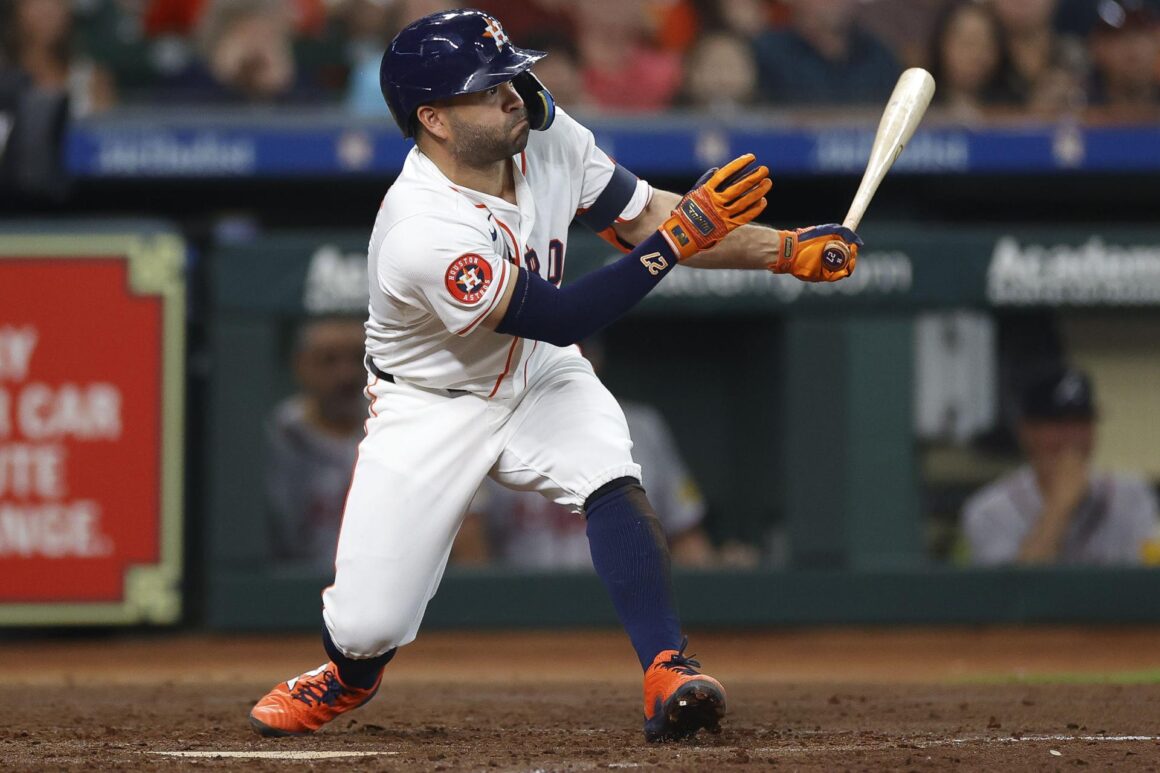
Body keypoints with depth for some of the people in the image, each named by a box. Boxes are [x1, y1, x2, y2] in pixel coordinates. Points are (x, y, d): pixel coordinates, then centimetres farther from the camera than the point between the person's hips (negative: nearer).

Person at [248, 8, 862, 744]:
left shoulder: (546, 134, -15)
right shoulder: (422, 230, -35)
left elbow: (641, 216, -4)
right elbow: (562, 317, -34)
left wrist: (786, 250, -13)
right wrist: (679, 235, -37)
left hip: (542, 380, 4)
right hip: (433, 407, -4)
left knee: (612, 480, -28)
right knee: (367, 627, -6)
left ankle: (669, 676, -33)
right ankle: (349, 676, 31)